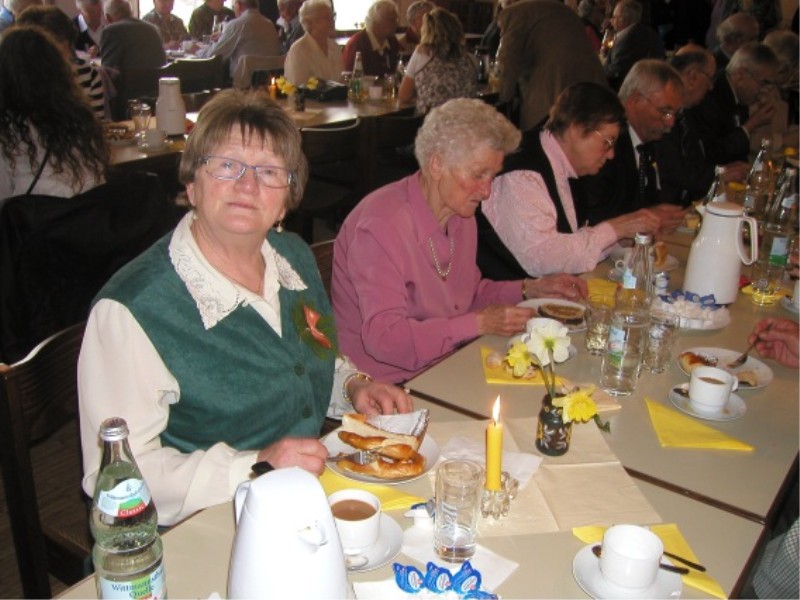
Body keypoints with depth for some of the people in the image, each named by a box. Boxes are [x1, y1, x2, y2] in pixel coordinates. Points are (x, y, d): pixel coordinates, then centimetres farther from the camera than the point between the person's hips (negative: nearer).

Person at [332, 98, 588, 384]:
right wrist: (478, 323, -25)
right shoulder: (383, 224, -22)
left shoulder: (461, 215, 7)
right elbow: (383, 338, -27)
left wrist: (531, 289, 6)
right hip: (385, 387, -8)